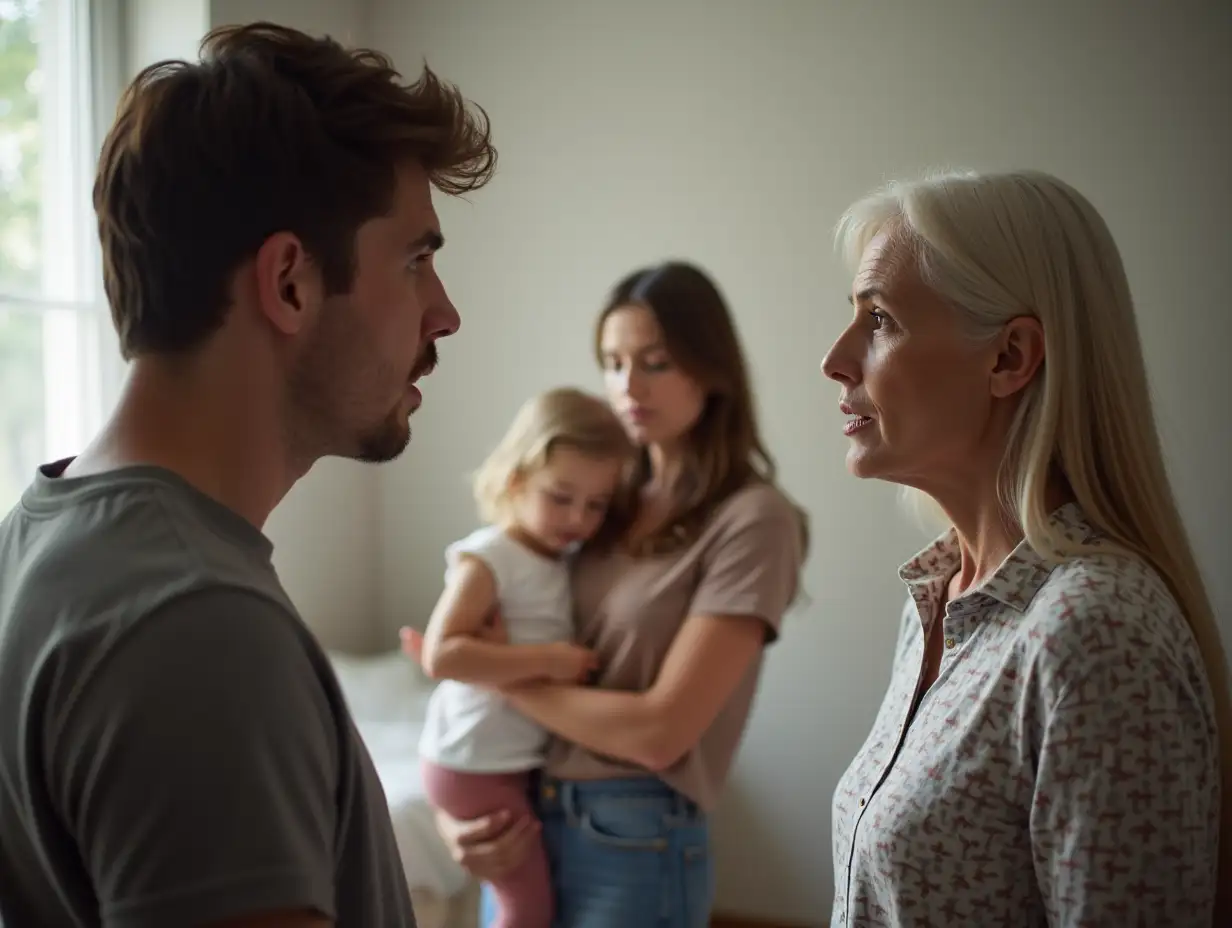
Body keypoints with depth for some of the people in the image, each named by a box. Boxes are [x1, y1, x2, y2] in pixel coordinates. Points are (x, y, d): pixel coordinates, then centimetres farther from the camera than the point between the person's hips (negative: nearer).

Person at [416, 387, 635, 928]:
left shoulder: (567, 561, 6)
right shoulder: (488, 558, -18)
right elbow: (440, 655, -28)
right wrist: (545, 660, -28)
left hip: (523, 761, 8)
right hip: (476, 765, -8)